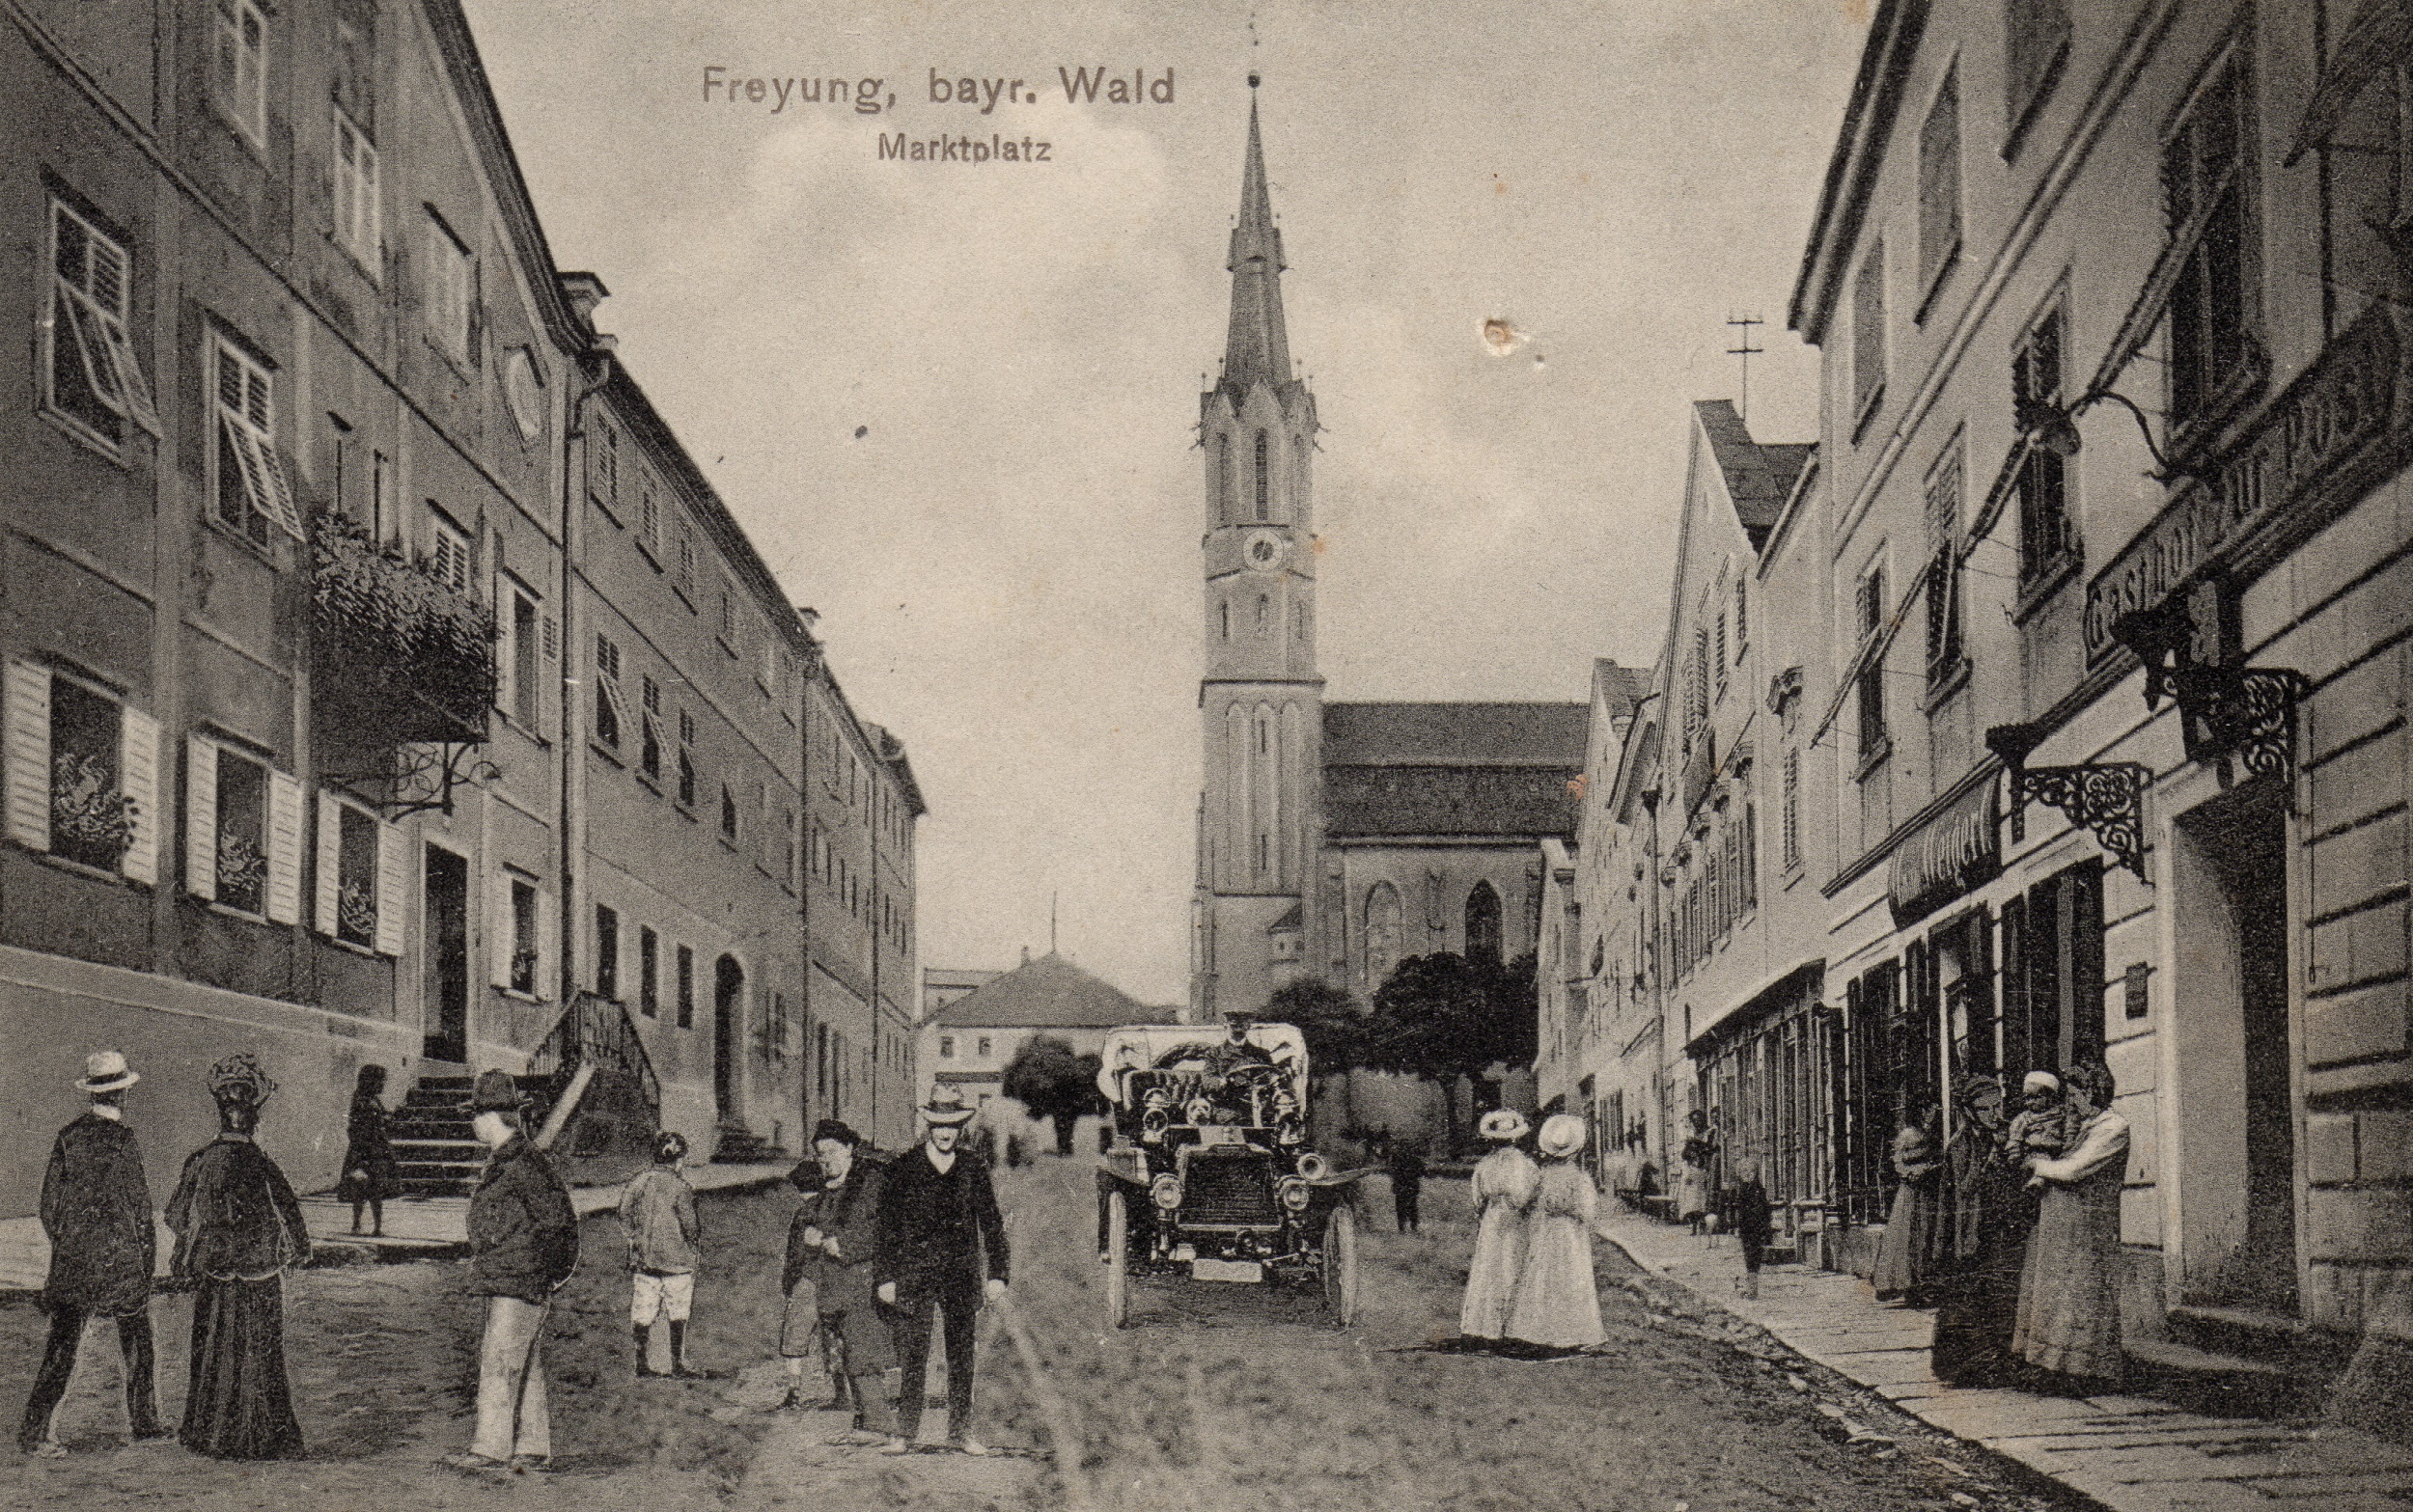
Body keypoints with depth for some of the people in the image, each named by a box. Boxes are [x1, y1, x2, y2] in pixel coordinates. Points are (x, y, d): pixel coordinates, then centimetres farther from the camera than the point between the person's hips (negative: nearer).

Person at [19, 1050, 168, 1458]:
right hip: (120, 1257, -4)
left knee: (61, 1346, 3)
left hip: (72, 1257, 4)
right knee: (136, 1340, 11)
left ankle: (35, 1429, -4)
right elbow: (140, 1206, -7)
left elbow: (49, 1202, 6)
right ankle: (143, 1423, 18)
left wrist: (62, 1245, 17)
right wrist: (148, 1259, 2)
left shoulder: (68, 1136, 2)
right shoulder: (124, 1141, -10)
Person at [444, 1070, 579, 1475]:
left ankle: (491, 1450, -10)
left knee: (499, 1364, -10)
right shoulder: (503, 1160, 16)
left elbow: (558, 1217, -17)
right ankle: (532, 1450, 15)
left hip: (518, 1284, -10)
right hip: (504, 1283, 10)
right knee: (524, 1368, 11)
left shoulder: (523, 1162, -15)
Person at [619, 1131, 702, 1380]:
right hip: (676, 1257, -4)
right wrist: (698, 1232, 8)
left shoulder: (639, 1181, 1)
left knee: (643, 1314, 9)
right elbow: (690, 1226, -13)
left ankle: (643, 1363, 13)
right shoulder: (678, 1186, -14)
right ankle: (678, 1364, 8)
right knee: (678, 1315, 6)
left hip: (642, 1258, 5)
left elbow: (625, 1216, 6)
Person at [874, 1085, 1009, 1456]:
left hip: (962, 1274, 2)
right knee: (912, 1355, -5)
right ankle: (904, 1433, 0)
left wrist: (996, 1274, 6)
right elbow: (883, 1226, 3)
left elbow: (992, 1224, 13)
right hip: (914, 1272, -2)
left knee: (962, 1354, 6)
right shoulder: (902, 1168, 2)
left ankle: (960, 1431, 14)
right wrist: (884, 1277, -2)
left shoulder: (973, 1171, 9)